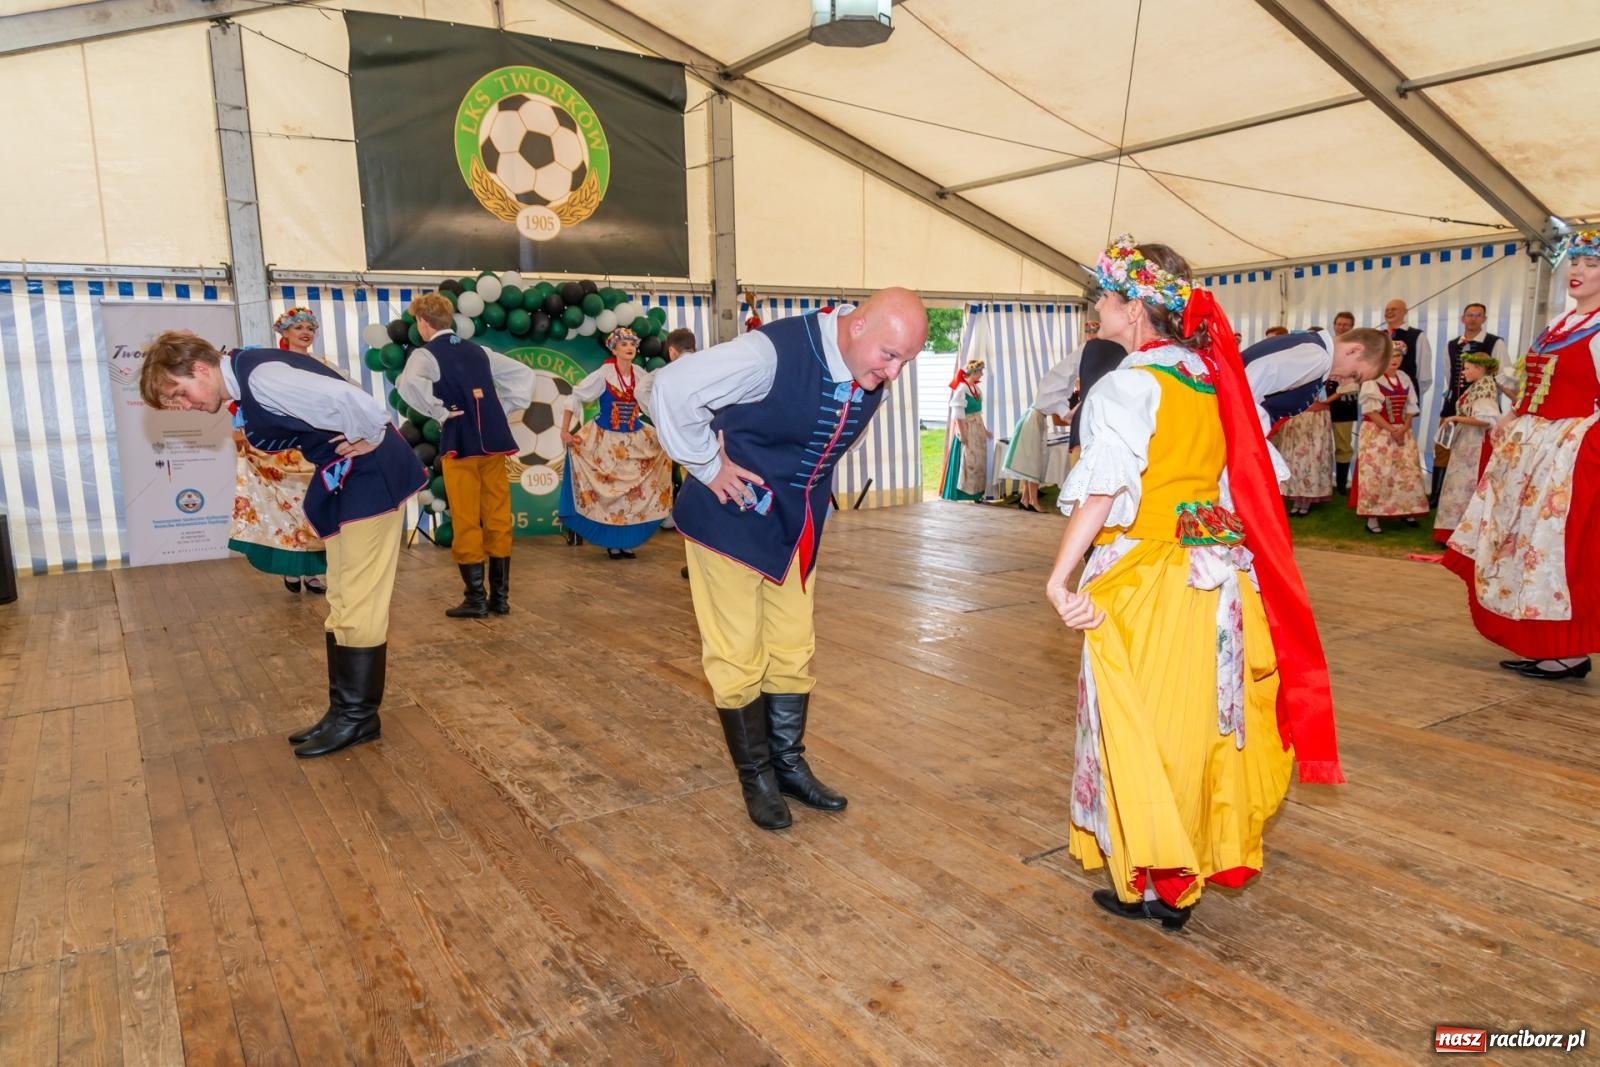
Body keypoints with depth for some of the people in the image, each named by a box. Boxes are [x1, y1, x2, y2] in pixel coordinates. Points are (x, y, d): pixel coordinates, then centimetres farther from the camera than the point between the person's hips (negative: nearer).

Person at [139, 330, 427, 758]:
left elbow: (346, 399, -30)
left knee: (359, 604, -4)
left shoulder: (260, 377, -21)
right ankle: (346, 710, 21)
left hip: (372, 475, -11)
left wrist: (370, 440, -15)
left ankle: (358, 716, 7)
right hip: (345, 479, 11)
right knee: (341, 603, 13)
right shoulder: (244, 390, 10)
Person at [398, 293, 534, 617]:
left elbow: (410, 384, -24)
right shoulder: (478, 351, 15)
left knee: (466, 522, 2)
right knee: (498, 519, 7)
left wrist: (439, 412, -11)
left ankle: (476, 598, 4)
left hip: (460, 443, -5)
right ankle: (500, 596, 12)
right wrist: (504, 409, 13)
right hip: (494, 440, 5)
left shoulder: (426, 354, -2)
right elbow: (524, 373, 19)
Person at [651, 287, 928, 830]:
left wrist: (809, 497, 12)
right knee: (739, 659, 3)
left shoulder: (874, 377, -5)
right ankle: (755, 776, 21)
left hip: (798, 526, 7)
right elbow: (673, 388, -28)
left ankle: (788, 764, 30)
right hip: (731, 520, -6)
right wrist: (709, 466, -21)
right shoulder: (773, 352, -29)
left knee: (793, 653, 13)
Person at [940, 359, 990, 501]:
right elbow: (957, 413, -18)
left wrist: (984, 429, 19)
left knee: (978, 460, 11)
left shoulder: (976, 388, 9)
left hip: (977, 429, 9)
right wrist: (962, 433, -22)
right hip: (967, 429, -9)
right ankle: (961, 492, 3)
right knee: (966, 460, -5)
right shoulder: (962, 388, -16)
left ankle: (975, 492, 18)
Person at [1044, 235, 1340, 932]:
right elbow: (1254, 472, 15)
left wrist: (1058, 579, -26)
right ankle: (1213, 853, 33)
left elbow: (1103, 489, -24)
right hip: (1219, 576, 7)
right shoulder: (1214, 375, 10)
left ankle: (1156, 885, 16)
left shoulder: (1128, 386, -12)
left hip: (1148, 580, -7)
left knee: (1144, 724, 5)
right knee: (1204, 717, 19)